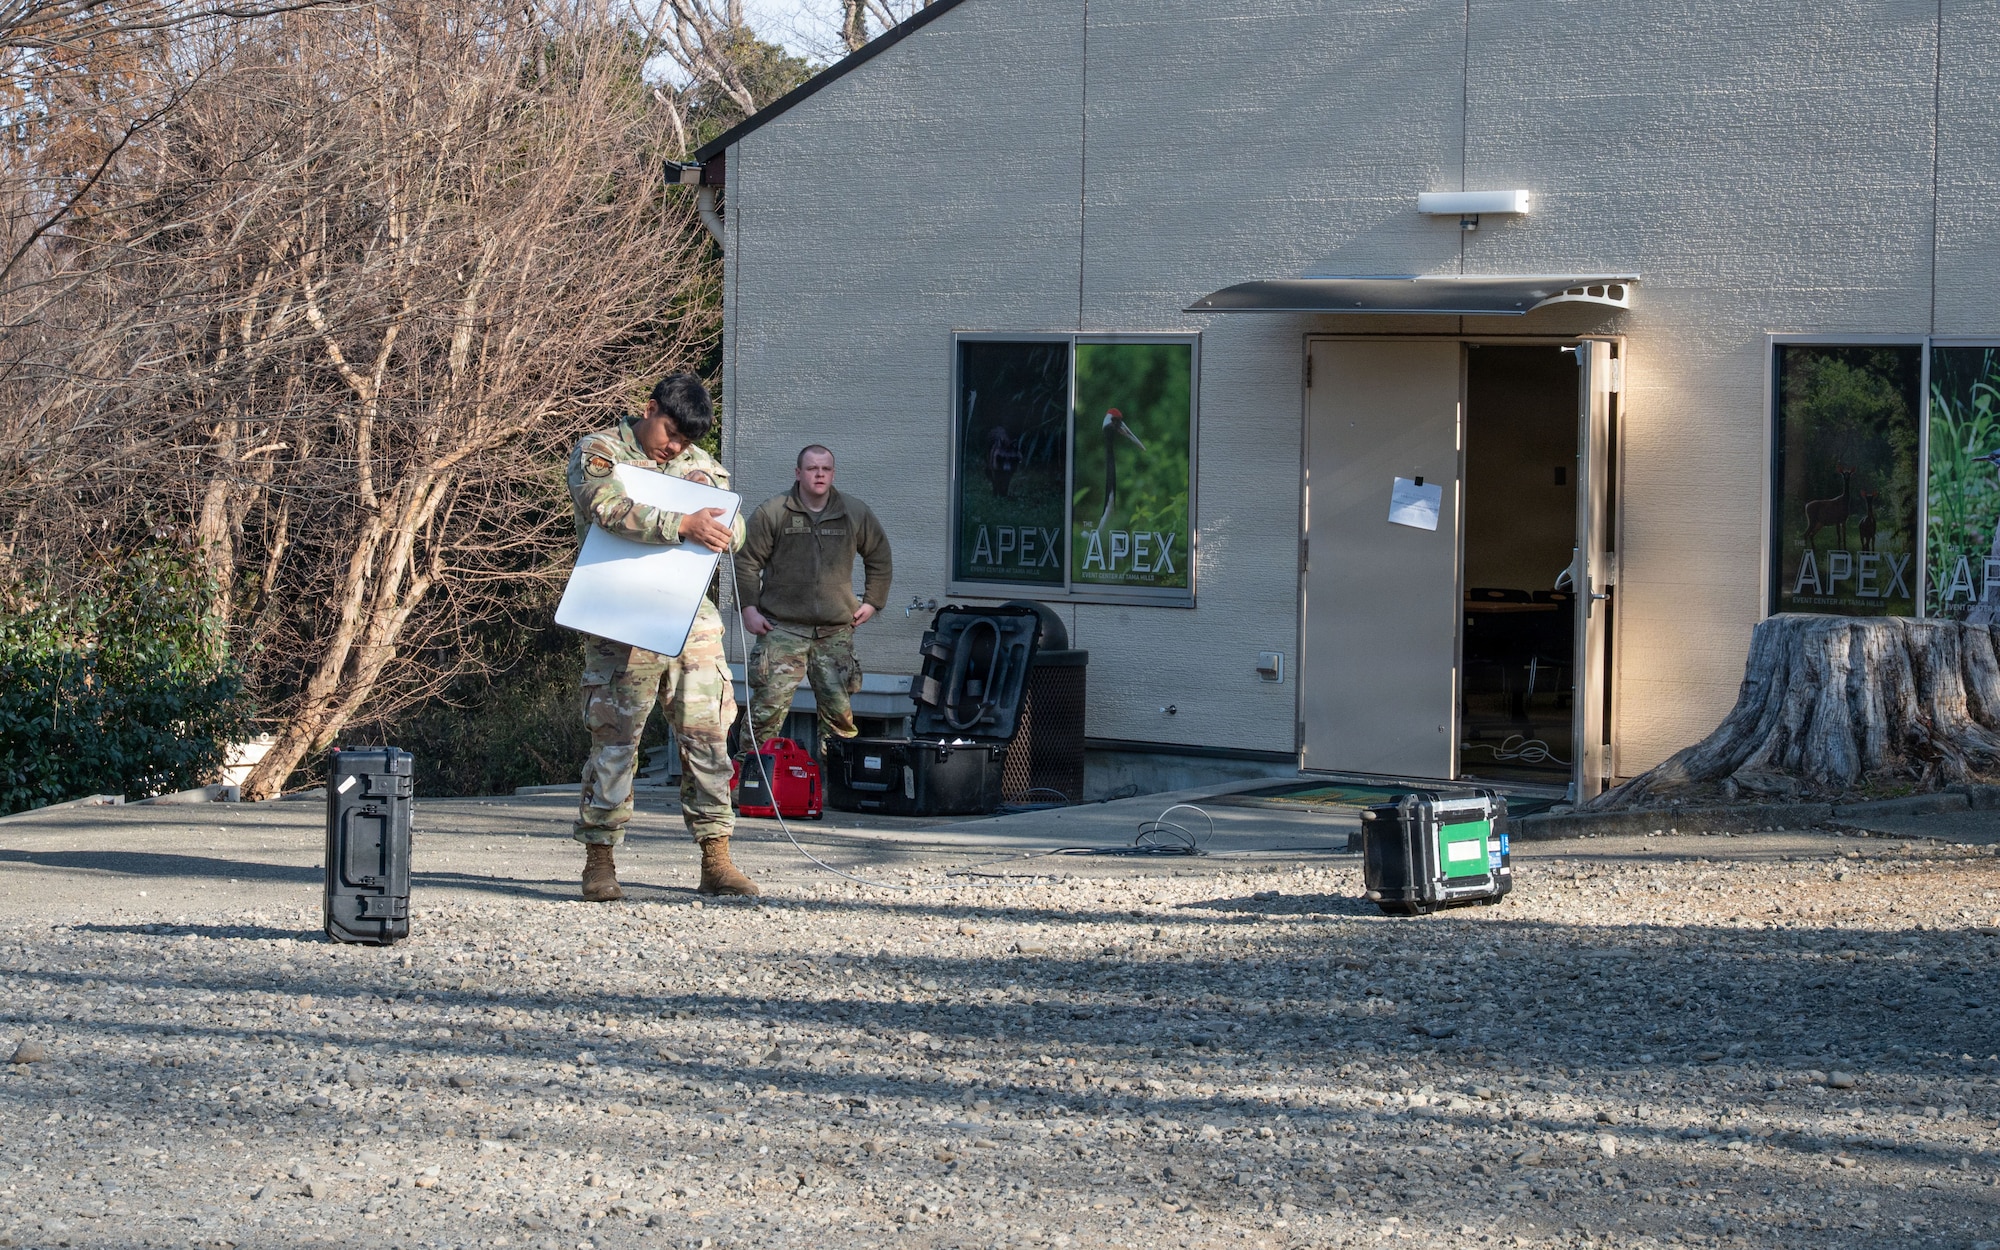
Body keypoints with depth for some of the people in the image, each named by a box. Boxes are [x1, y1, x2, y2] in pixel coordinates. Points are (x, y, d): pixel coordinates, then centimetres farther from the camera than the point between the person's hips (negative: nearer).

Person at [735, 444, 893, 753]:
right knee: (769, 703, -10)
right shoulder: (772, 513, 1)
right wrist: (749, 608, -2)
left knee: (839, 710, 1)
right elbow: (748, 562, 5)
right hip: (782, 627, -3)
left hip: (836, 632, 3)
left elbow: (879, 557, 23)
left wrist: (872, 601, 17)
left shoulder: (856, 514, 9)